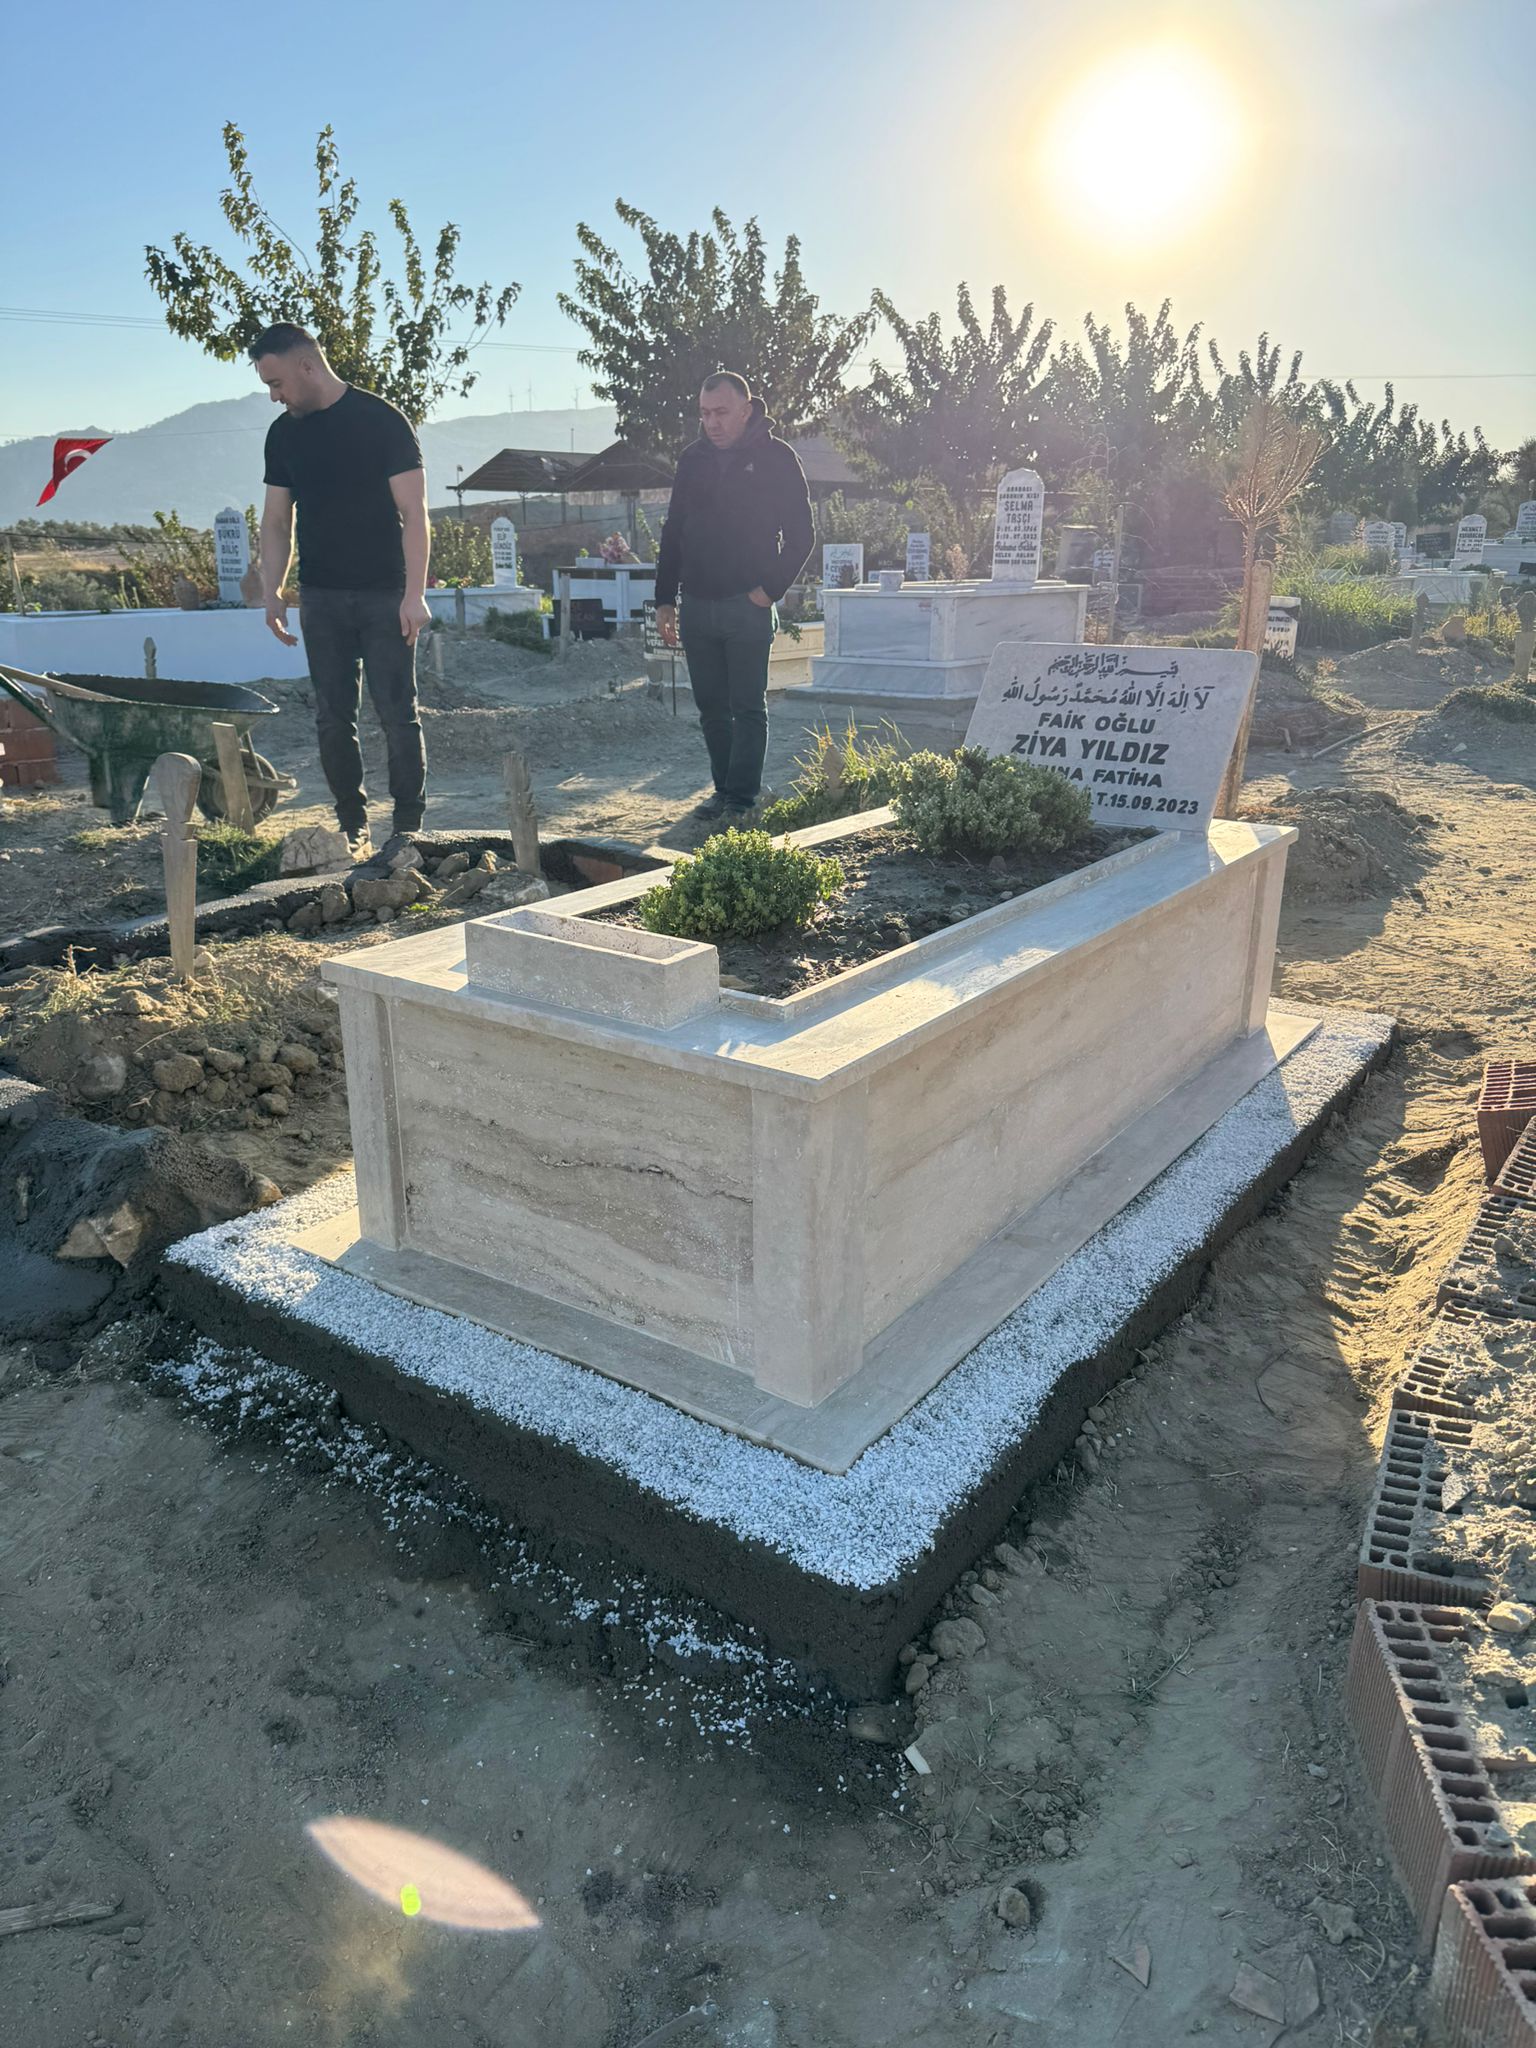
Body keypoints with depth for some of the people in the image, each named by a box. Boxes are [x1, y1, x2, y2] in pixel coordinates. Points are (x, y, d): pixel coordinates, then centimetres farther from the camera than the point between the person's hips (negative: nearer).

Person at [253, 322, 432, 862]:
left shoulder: (381, 421, -5)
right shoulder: (283, 434, 10)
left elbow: (413, 511, -9)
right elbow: (276, 520, 14)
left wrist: (414, 594, -16)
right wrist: (270, 591, 3)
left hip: (384, 596, -4)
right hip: (321, 598, 5)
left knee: (397, 714, -4)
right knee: (333, 718, 4)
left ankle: (408, 827, 5)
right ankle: (352, 827, 13)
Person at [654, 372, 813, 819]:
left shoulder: (777, 458, -2)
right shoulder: (693, 458, 11)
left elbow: (800, 535, -1)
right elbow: (673, 531, 16)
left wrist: (770, 589, -9)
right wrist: (665, 598, 10)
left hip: (748, 607, -5)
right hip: (696, 606, 5)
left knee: (748, 708, -2)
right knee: (711, 707, 8)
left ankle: (742, 797, 1)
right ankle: (724, 789, 17)